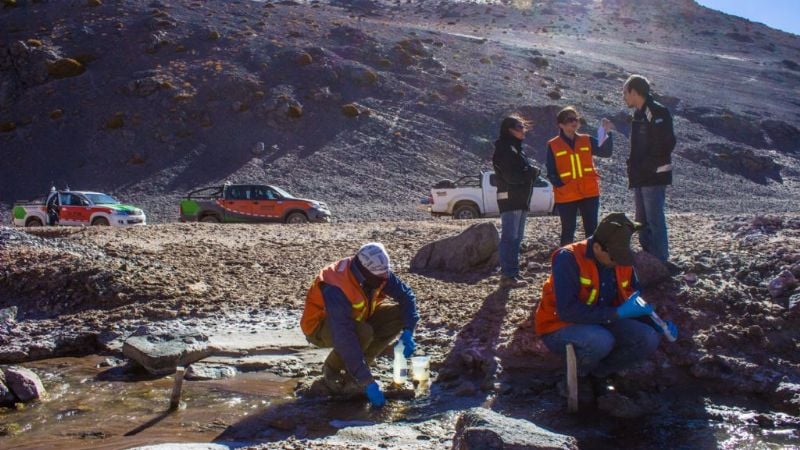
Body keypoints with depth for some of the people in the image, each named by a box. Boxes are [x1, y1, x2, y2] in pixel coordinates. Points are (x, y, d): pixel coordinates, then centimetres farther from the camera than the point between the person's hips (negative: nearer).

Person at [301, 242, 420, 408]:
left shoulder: (378, 273, -18)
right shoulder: (336, 288, -38)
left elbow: (406, 294, -8)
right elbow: (344, 338, -42)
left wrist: (408, 331, -25)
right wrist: (367, 382, -44)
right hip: (320, 326, -7)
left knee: (399, 315, -13)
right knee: (363, 333, -37)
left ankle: (353, 370, -5)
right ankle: (331, 370, -7)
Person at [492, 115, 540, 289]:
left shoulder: (516, 148, 20)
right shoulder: (504, 149, -12)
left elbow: (526, 171, 18)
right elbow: (512, 176, -21)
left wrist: (531, 171, -3)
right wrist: (531, 172, -9)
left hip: (521, 199, 10)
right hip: (510, 199, -10)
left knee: (516, 238, 14)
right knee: (509, 238, -12)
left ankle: (513, 273, 20)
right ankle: (507, 276, -13)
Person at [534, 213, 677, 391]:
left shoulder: (622, 262, -2)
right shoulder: (569, 258, -24)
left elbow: (634, 301, 11)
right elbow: (567, 310, -32)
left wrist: (658, 324, -8)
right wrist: (616, 313, -32)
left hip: (601, 324, 7)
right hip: (561, 327, -6)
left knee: (648, 338, -16)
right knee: (601, 341, -37)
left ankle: (596, 373, 2)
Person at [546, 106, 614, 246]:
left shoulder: (587, 140, 7)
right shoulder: (553, 145, -1)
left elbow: (606, 152, -6)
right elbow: (551, 173, -2)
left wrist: (608, 133, -18)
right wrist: (561, 186, -15)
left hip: (590, 193, 3)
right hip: (566, 197, -3)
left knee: (591, 229, 8)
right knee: (568, 230, 5)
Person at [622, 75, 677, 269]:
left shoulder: (657, 112, -12)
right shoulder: (640, 113, 17)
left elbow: (666, 143, -20)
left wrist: (649, 166, -17)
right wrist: (634, 169, 13)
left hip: (654, 176, -10)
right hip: (641, 177, 10)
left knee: (654, 219, -9)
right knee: (642, 220, 13)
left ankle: (661, 261, -5)